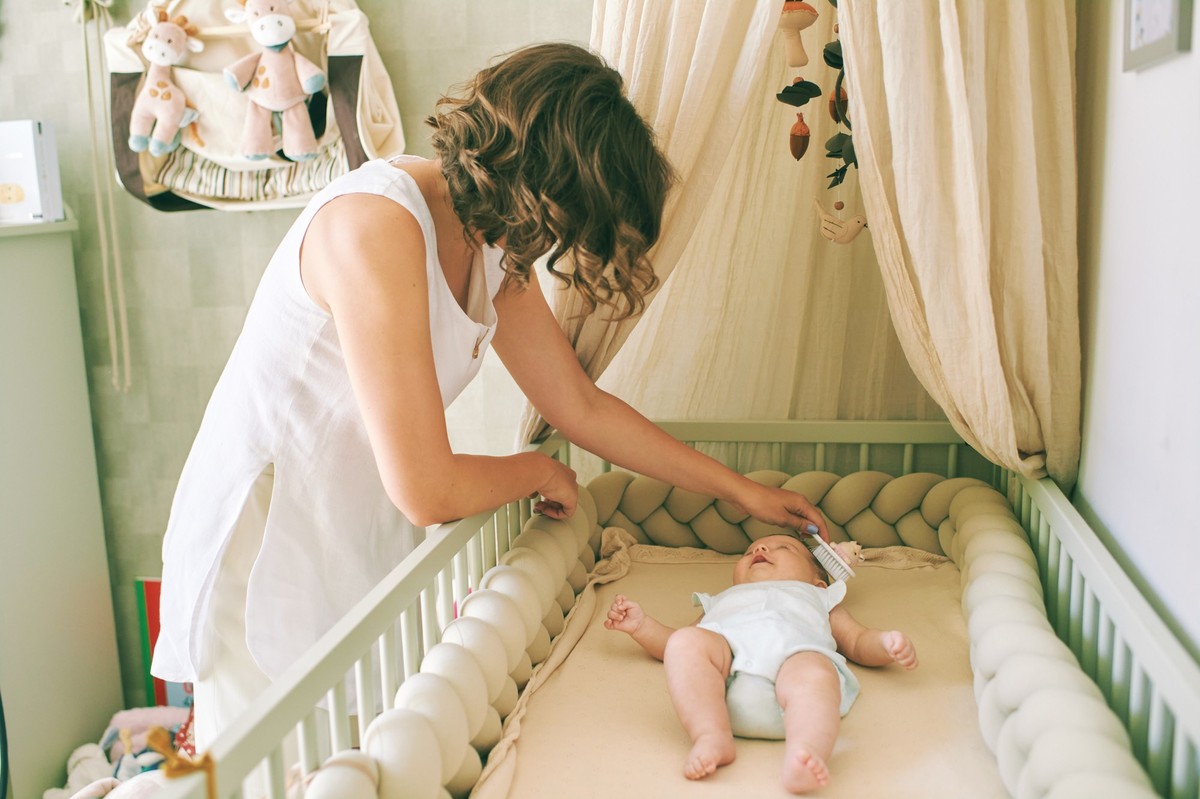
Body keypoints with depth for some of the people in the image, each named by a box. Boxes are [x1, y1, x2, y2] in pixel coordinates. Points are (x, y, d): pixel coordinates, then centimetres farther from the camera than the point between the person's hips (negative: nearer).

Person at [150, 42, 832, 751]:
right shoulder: (376, 224, -28)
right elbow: (426, 490, -28)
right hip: (267, 554, -7)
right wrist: (540, 471, -7)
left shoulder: (492, 244, -1)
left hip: (364, 548, 7)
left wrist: (741, 490, 12)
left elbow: (583, 407, 8)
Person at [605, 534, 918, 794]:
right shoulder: (724, 601, 49)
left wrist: (887, 642, 12)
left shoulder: (815, 599, 47)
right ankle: (713, 736, -40)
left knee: (815, 677, -37)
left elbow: (859, 643, 35)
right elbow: (674, 644, 41)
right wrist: (641, 625, 25)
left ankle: (802, 756, -59)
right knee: (686, 642, -31)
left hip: (797, 653, -1)